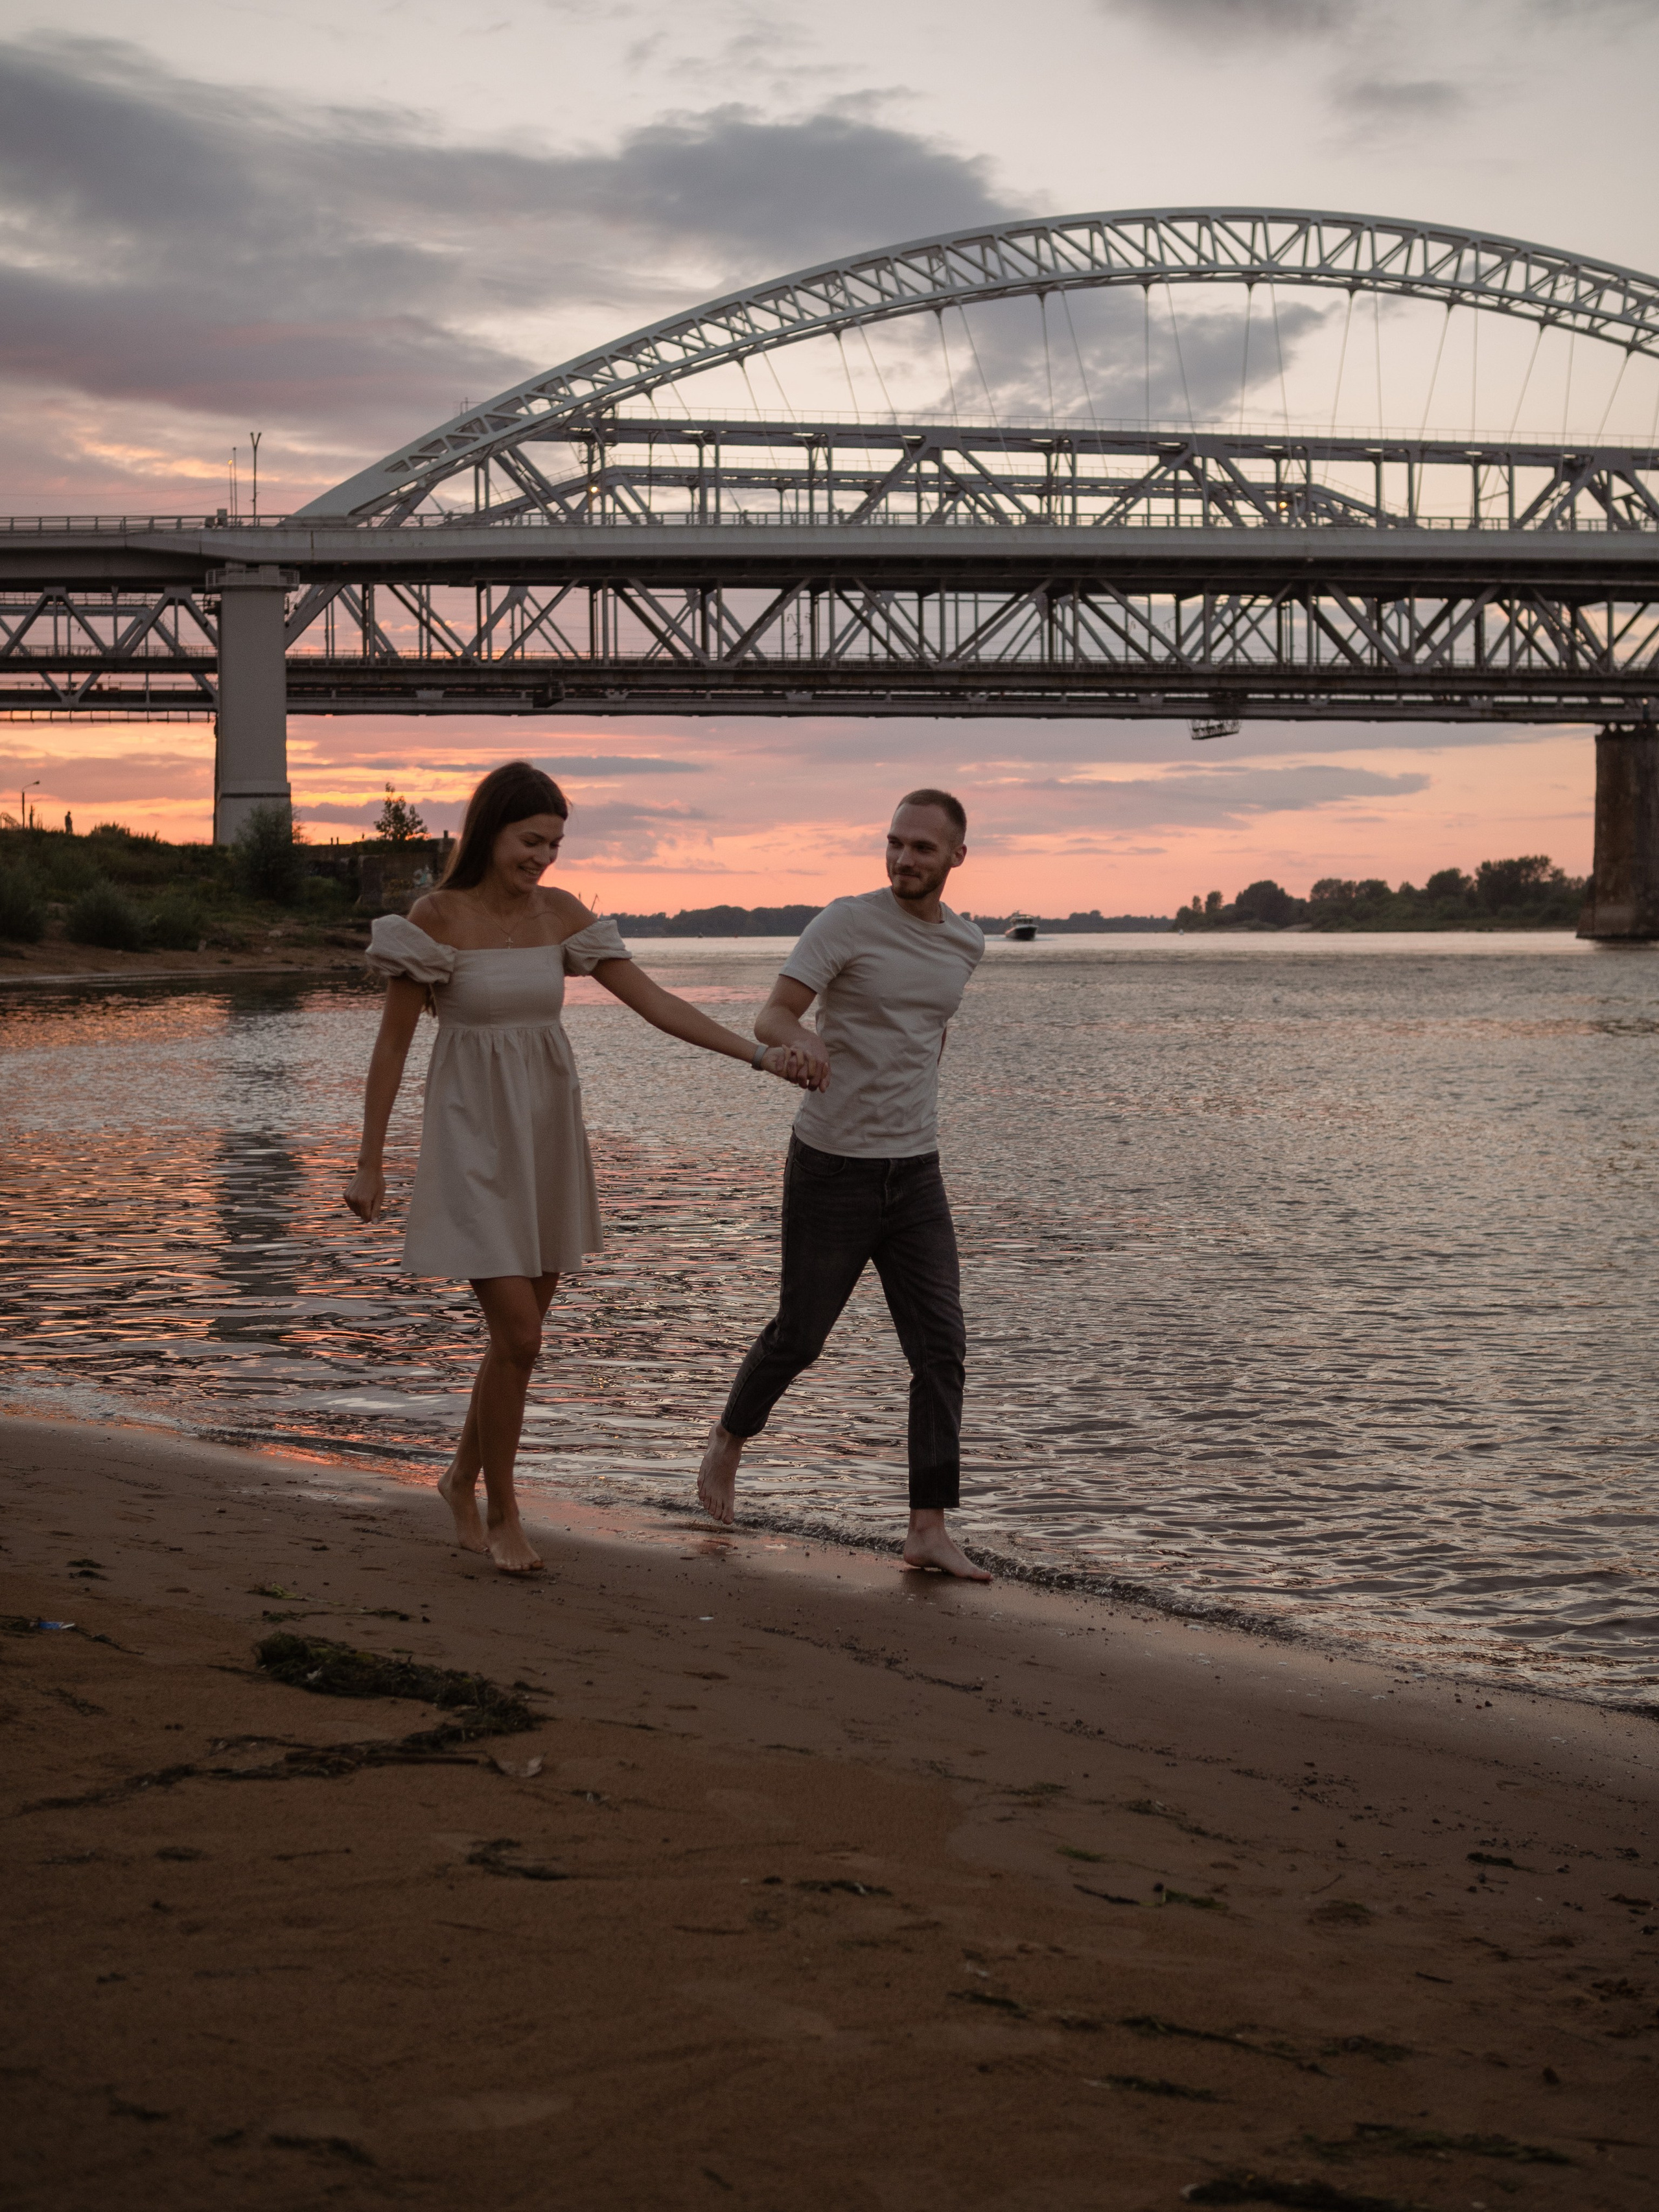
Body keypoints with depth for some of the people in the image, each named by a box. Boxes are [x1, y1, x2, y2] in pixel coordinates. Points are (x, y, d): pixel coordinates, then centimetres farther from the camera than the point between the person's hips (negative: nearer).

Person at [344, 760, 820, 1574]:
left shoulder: (559, 913, 2)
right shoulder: (436, 916, -12)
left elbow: (651, 1000, 2)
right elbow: (392, 1043, -8)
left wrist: (758, 1054, -4)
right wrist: (369, 1164, -6)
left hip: (547, 1137, 5)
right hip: (472, 1139, -5)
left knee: (520, 1333, 12)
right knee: (518, 1335, -10)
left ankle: (462, 1476, 35)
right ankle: (502, 1514, 9)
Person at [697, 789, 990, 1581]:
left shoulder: (965, 943, 6)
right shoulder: (846, 922, -12)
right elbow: (771, 1019, -19)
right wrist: (805, 1042, -42)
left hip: (914, 1174, 4)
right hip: (830, 1168, -4)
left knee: (941, 1346, -7)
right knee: (798, 1337, 8)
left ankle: (929, 1531, -6)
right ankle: (730, 1439, 39)